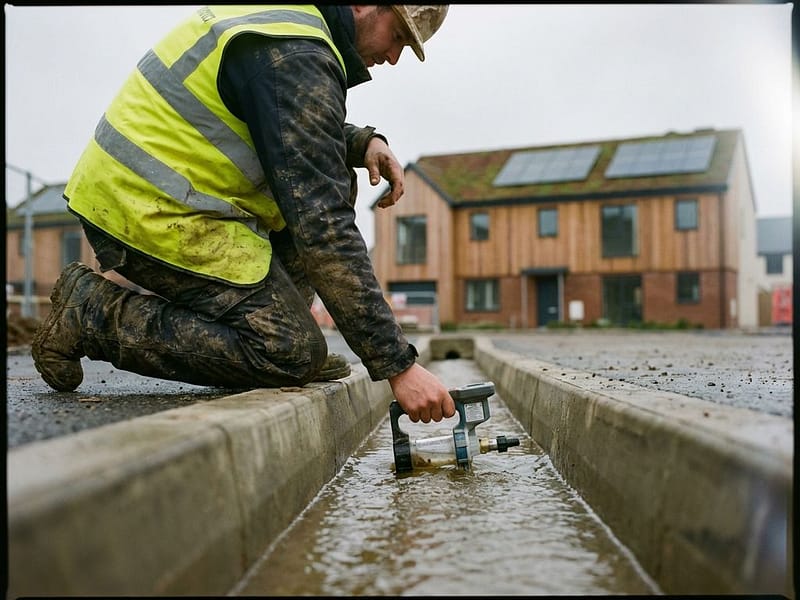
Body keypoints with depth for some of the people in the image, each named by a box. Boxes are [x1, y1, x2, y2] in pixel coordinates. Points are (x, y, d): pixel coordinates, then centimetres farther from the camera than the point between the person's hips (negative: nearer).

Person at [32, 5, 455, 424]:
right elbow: (322, 227, -25)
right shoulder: (298, 57, -19)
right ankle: (90, 312, -6)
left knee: (334, 183, 13)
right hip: (153, 213, -10)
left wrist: (362, 142, 5)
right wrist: (398, 365, -24)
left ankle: (270, 320, 9)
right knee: (295, 352, -11)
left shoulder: (284, 15, 12)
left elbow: (299, 131, 27)